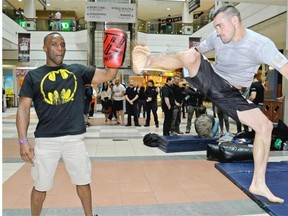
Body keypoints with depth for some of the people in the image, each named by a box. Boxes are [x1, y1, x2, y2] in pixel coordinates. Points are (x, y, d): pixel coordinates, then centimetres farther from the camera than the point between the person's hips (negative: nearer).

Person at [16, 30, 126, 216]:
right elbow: (23, 109, -2)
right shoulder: (34, 76, 1)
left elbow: (108, 75, -3)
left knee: (83, 181, 16)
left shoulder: (78, 70, 5)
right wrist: (23, 140, -10)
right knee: (40, 186, 14)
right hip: (46, 139, -1)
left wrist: (115, 53, -19)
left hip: (75, 138, 1)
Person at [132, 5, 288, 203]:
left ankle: (258, 184, -2)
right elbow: (197, 50, 10)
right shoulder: (217, 37, -8)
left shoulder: (261, 44, -21)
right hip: (209, 77, 1)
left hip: (229, 93, 0)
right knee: (190, 55, -29)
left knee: (265, 126, -10)